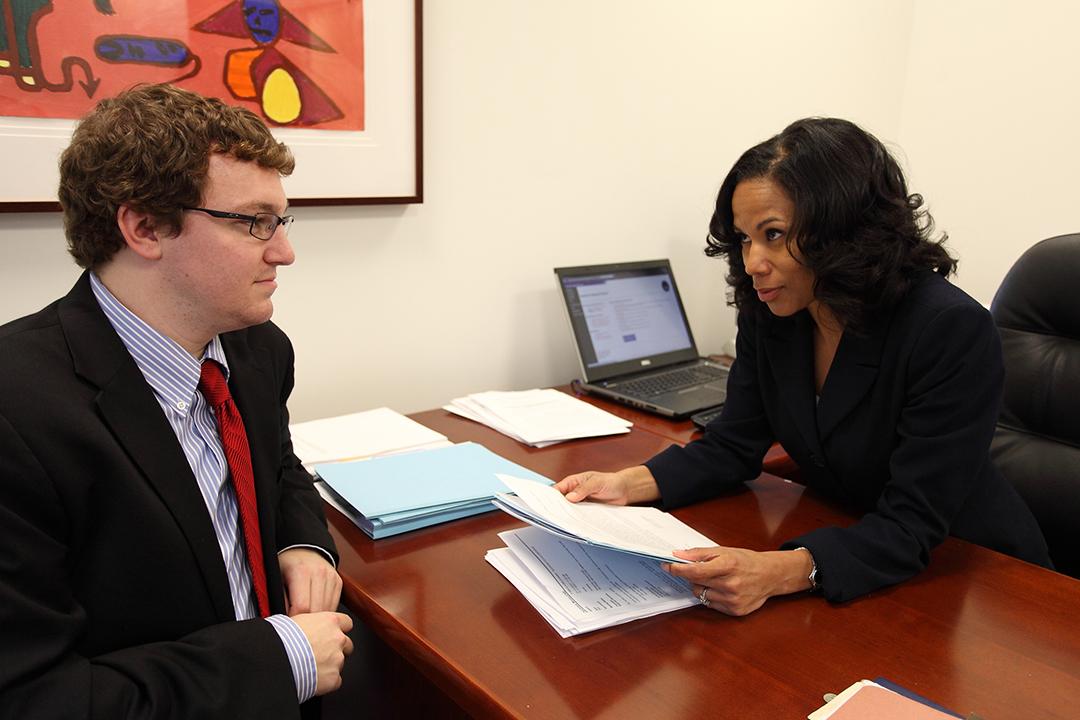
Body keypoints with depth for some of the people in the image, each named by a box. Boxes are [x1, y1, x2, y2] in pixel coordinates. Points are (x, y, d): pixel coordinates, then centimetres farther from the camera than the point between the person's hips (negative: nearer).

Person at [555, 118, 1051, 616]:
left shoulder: (952, 331, -27)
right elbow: (733, 445, -2)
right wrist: (630, 484, -19)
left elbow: (913, 526, -28)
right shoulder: (767, 313, -9)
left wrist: (781, 572, -44)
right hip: (839, 535, 5)